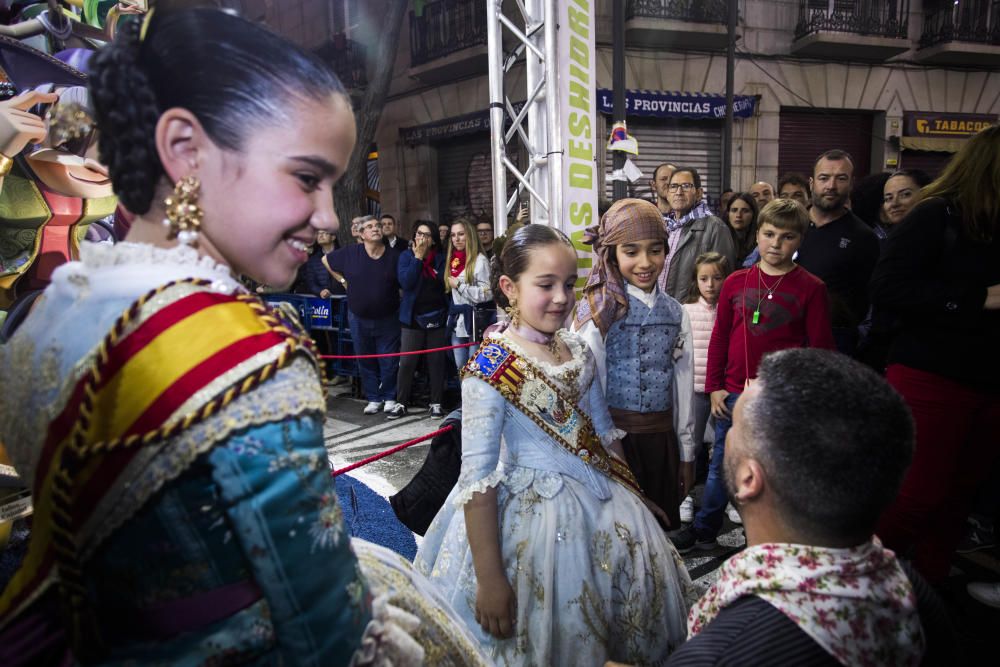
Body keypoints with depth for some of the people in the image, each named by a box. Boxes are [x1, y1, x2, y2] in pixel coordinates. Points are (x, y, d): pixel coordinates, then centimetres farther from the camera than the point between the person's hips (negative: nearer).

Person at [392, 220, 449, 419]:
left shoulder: (440, 257, 4)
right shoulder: (406, 256, 3)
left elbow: (445, 282, -4)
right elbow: (406, 282, -12)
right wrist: (418, 257, -12)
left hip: (437, 316, 1)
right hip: (413, 317, -1)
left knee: (436, 362, 5)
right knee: (406, 362, -1)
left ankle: (436, 403, 16)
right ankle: (401, 403, 10)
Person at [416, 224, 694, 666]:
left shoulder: (577, 349, 0)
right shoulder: (492, 368, -20)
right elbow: (476, 476, -22)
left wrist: (632, 494, 14)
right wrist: (489, 578, -22)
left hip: (601, 504, 7)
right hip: (531, 513, -6)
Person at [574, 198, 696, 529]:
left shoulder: (675, 313, 5)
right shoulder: (599, 311, -9)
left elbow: (682, 385, 10)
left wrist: (686, 453, 13)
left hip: (661, 439, 5)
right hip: (614, 437, -4)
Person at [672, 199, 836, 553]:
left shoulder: (811, 288, -3)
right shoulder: (736, 282, 3)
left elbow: (820, 348, -2)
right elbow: (719, 338, 7)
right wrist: (714, 387, 4)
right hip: (734, 395, 3)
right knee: (720, 465, 14)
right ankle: (703, 531, 30)